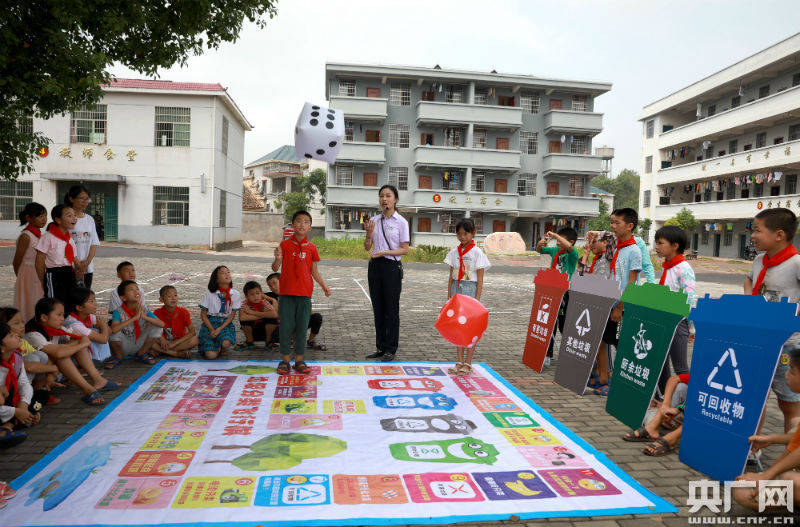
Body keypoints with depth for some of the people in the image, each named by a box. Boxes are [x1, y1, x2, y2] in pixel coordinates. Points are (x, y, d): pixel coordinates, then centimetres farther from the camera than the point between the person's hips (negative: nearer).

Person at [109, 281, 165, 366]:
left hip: (139, 345, 3)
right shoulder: (119, 312, -18)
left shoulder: (144, 310, -9)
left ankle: (141, 354, 5)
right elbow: (113, 329, -38)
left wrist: (144, 317, -35)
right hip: (124, 347, -3)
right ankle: (118, 357, 0)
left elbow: (162, 324, -21)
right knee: (115, 332, -31)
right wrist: (134, 318, -39)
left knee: (156, 327, -14)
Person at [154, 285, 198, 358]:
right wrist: (161, 338, -25)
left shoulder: (183, 312, -10)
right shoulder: (158, 313, -7)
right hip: (165, 341, 1)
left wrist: (175, 343, -23)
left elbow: (192, 332, -14)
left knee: (195, 340, -30)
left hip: (180, 341, -1)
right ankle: (178, 354, -24)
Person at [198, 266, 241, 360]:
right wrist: (212, 329, -13)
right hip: (210, 323, -1)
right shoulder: (209, 294, -4)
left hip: (226, 324, 1)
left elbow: (232, 315, 0)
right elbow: (203, 314, 1)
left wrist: (219, 329, -13)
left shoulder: (236, 294, -1)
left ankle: (223, 348, 5)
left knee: (226, 343, -33)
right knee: (211, 355, -21)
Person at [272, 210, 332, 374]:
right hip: (287, 293, -1)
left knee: (302, 327, 6)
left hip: (305, 293, 2)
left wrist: (324, 286, 1)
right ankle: (285, 359, 14)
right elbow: (275, 268, -1)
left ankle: (299, 359, 17)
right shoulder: (285, 244, 2)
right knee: (286, 326, 2)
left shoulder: (311, 247, 7)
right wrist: (278, 259, -22)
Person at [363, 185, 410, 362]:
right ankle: (380, 347, 20)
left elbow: (405, 249, -6)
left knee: (392, 310, 0)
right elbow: (367, 247, 11)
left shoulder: (401, 222, -3)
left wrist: (385, 252, -18)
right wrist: (369, 233, -7)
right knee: (378, 309, 10)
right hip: (375, 266, 5)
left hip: (392, 267, -5)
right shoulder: (374, 220, 10)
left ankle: (391, 349, 10)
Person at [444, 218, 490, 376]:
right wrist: (449, 296, 8)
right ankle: (459, 361, 16)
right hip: (456, 289, 5)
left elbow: (480, 279, -7)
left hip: (470, 289, -5)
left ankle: (468, 363, 7)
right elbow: (451, 276, 12)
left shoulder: (477, 252, -5)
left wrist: (477, 298, -12)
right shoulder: (454, 253, 9)